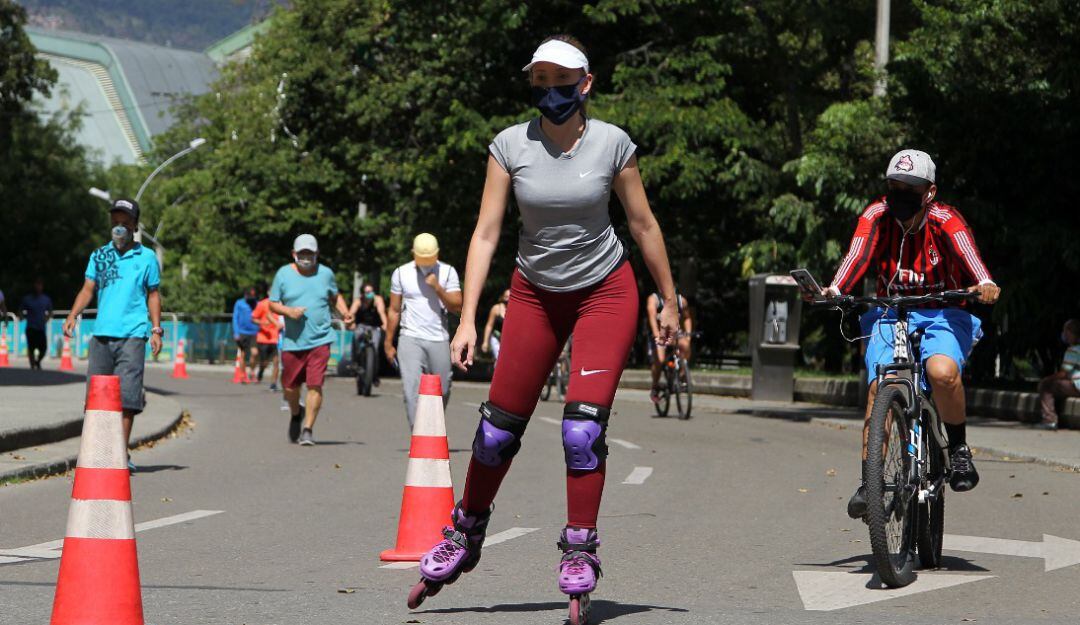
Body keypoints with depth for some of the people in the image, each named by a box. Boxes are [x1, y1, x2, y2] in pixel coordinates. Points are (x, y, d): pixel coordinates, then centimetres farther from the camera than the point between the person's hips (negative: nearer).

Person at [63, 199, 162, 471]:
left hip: (132, 334, -3)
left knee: (127, 394, -8)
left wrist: (156, 330, 3)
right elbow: (88, 289, 9)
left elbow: (153, 295, 12)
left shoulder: (146, 257, 8)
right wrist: (73, 315, -7)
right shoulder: (99, 256, 13)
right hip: (102, 333, 3)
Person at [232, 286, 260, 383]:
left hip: (254, 334, 0)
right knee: (243, 355, 5)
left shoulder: (257, 304, 7)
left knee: (255, 353, -17)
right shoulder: (239, 303, 4)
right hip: (242, 333, 0)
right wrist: (236, 333, -3)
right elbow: (235, 318, 4)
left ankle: (252, 370, 6)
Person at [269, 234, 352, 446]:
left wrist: (344, 311, 4)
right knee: (290, 386, 9)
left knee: (315, 385, -12)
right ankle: (296, 415, 40)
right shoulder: (284, 274, 3)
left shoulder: (326, 273, 7)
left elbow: (335, 296, 23)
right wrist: (288, 311, -14)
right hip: (292, 341, 1)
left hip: (320, 341, -1)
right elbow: (273, 304, 6)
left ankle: (307, 429, -6)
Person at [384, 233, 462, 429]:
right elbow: (394, 310, 11)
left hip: (439, 340, 1)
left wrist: (438, 288, -15)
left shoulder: (448, 272, 5)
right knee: (412, 390, -15)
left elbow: (456, 307, -2)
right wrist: (388, 343, 11)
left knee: (441, 392, 4)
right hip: (411, 339, -1)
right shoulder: (401, 273, 6)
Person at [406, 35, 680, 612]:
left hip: (605, 291, -2)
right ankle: (465, 536, 24)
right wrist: (468, 318, -15)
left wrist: (669, 301, 6)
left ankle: (579, 553, -3)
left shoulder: (611, 143, -10)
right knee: (500, 425, 3)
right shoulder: (510, 146, -9)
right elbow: (486, 234, -9)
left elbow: (643, 224, 0)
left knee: (583, 425, -15)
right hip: (535, 294, 2)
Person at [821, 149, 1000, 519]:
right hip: (891, 315, 2)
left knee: (942, 372, -33)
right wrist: (834, 290, -43)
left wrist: (984, 285, -53)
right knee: (879, 388, -22)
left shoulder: (945, 220, -11)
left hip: (943, 316, -2)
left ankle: (958, 448, -9)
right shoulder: (877, 217, -5)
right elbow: (858, 256, -22)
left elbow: (968, 253, -31)